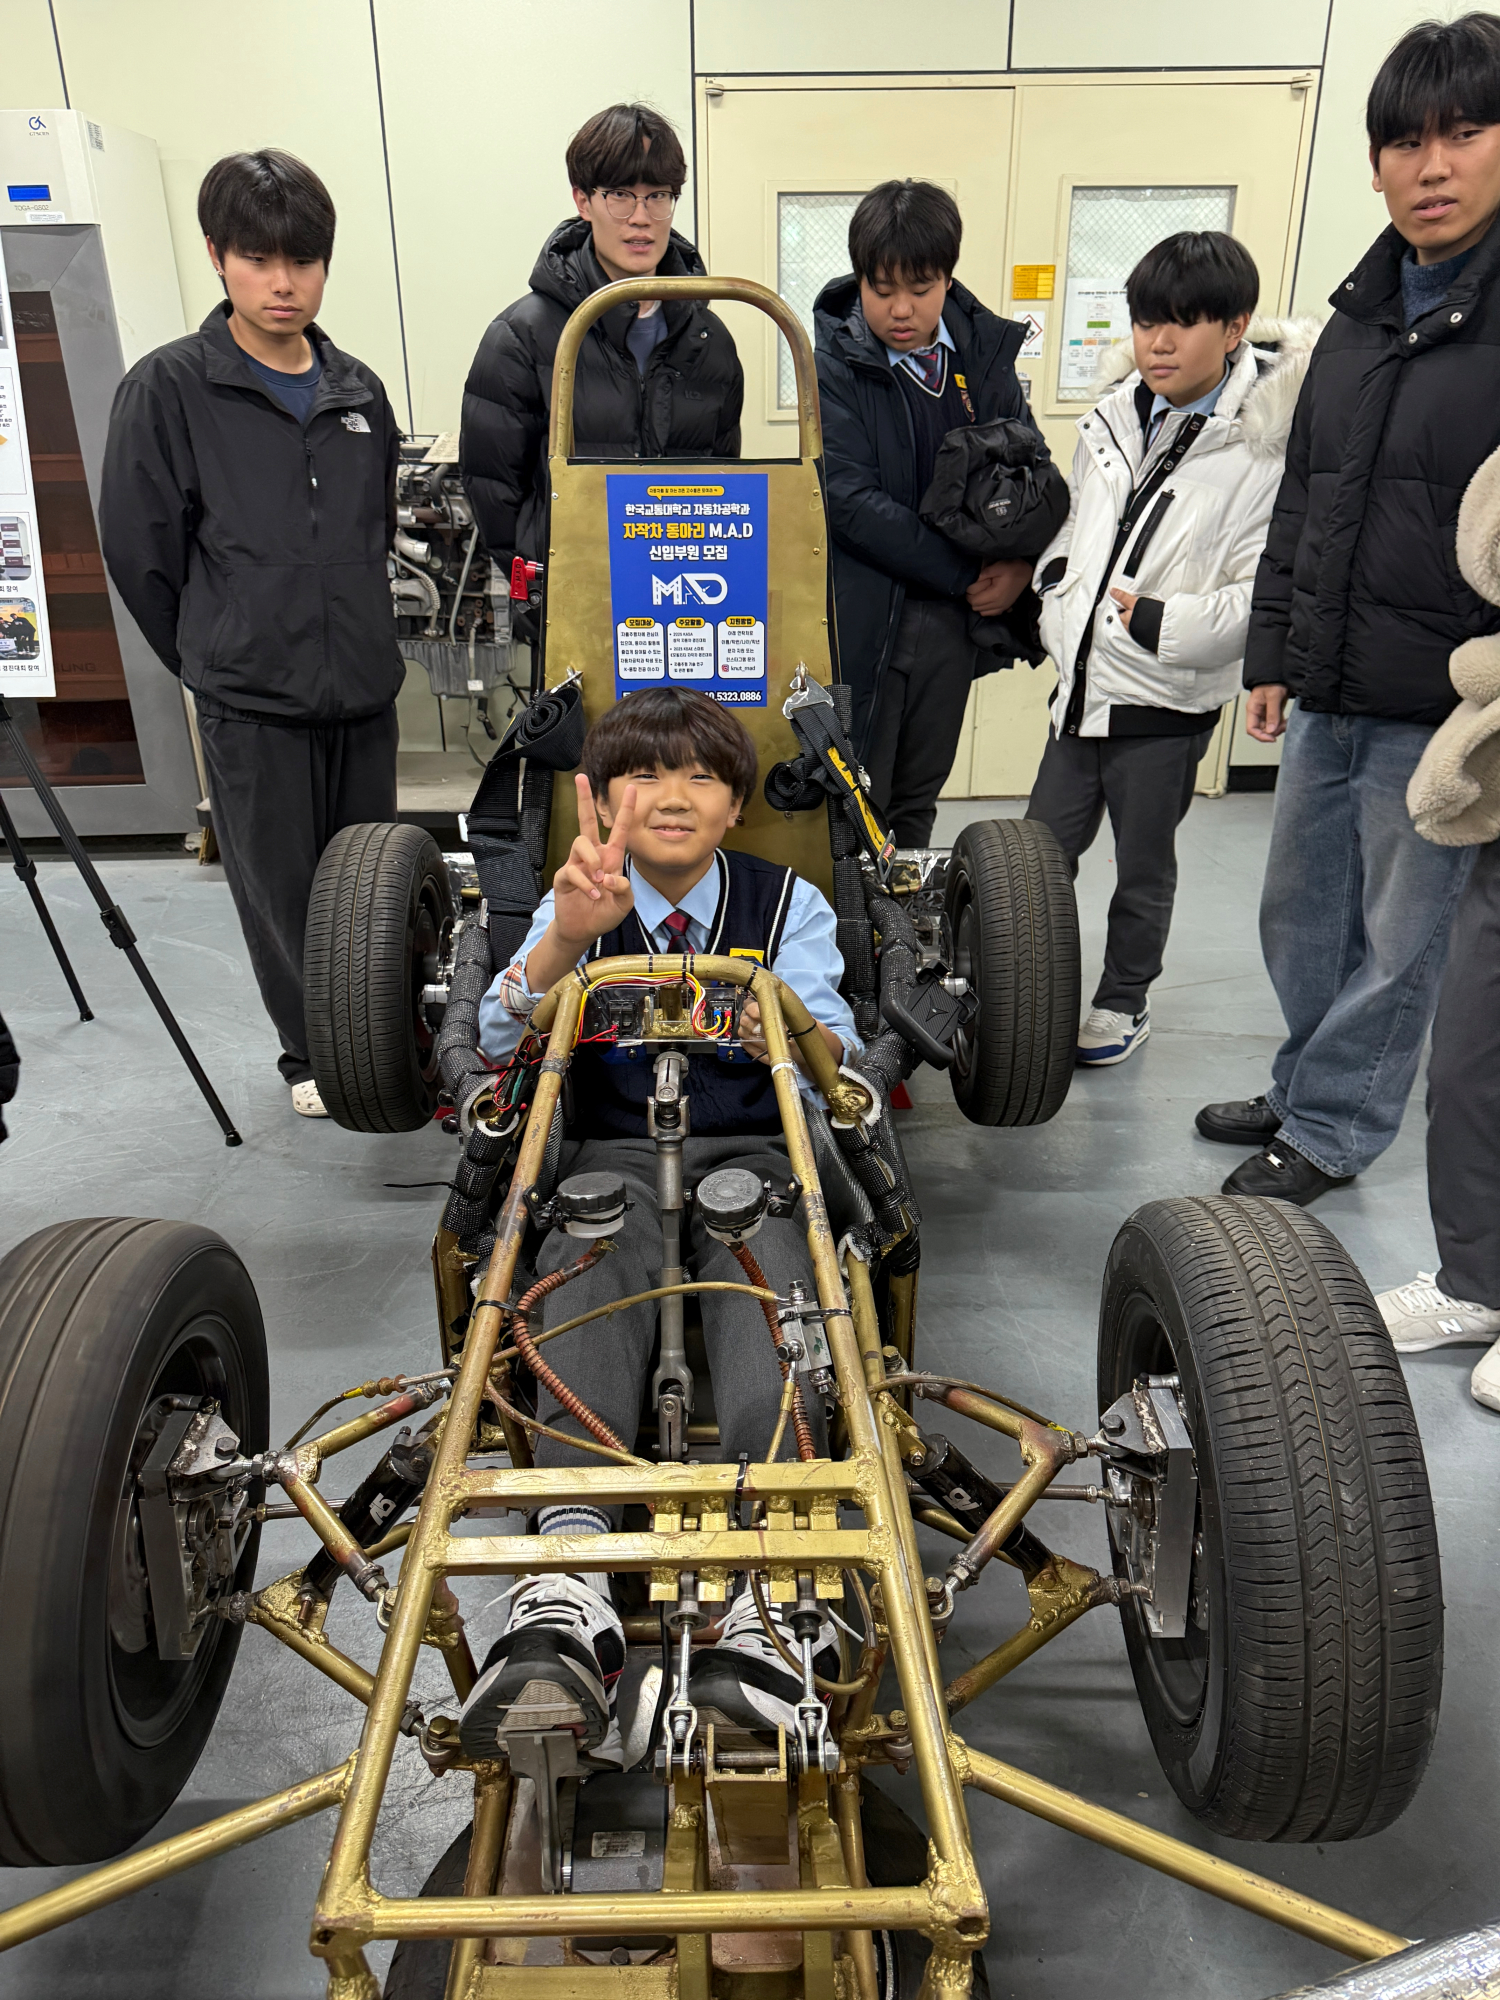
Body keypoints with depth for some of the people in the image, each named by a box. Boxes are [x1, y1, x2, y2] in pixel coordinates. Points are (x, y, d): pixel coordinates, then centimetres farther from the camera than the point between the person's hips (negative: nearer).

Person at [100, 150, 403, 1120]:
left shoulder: (360, 391, 9)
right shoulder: (169, 389, -5)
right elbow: (138, 548, -1)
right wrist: (214, 657, 6)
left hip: (365, 686, 4)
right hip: (249, 702, -4)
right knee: (281, 890, 5)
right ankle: (311, 1054, 24)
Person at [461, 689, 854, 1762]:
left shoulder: (788, 902, 9)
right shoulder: (578, 902, 10)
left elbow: (839, 1063, -7)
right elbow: (501, 1041, -7)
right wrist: (568, 935, -27)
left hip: (754, 1150, 0)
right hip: (611, 1149, 0)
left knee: (766, 1267, -35)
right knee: (593, 1260, -35)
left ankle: (767, 1595, -51)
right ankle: (571, 1585, -53)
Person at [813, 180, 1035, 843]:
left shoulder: (984, 352, 5)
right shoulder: (834, 365, -9)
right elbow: (851, 501, -18)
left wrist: (1022, 564, -9)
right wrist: (966, 572, -17)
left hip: (952, 619, 5)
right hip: (862, 617, -4)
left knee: (920, 799, 17)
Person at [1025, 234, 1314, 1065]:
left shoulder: (1267, 445, -13)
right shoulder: (1113, 417, 6)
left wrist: (1161, 621, -23)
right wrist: (1057, 591, 5)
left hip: (1166, 700, -5)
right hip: (1083, 681, 6)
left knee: (1143, 868, 10)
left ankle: (1124, 1004, 29)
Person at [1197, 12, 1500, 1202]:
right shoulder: (1364, 312, 13)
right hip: (1327, 692, 7)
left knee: (1397, 940, 5)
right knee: (1300, 912, 16)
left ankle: (1331, 1132, 21)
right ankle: (1306, 1090, 35)